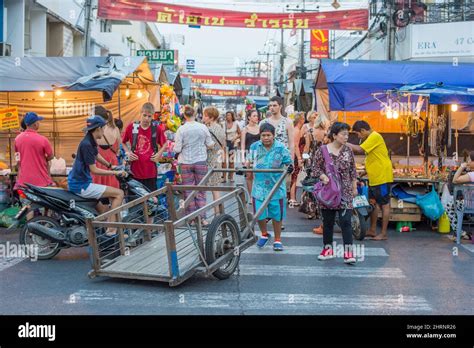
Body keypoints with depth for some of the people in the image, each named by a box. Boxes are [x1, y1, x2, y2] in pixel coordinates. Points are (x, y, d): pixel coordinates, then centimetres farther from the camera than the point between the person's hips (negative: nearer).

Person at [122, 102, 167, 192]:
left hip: (150, 170, -1)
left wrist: (159, 154, -1)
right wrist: (128, 153, 1)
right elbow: (123, 142, 15)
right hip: (135, 168, 1)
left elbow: (164, 144, 14)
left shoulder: (157, 129, -2)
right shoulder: (131, 127, 0)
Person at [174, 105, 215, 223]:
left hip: (186, 163, -1)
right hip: (201, 161, 1)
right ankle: (202, 218, 6)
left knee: (188, 191, 8)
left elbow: (177, 149, -9)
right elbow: (210, 145, 2)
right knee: (201, 191, 8)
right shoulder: (203, 127, -5)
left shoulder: (181, 129, -9)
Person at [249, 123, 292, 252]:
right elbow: (250, 162, 15)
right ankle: (264, 234, 34)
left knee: (277, 214, 6)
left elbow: (288, 163, -3)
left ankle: (277, 240, 23)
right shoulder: (254, 147, 2)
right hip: (259, 187, 2)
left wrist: (290, 168, -25)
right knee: (259, 214, 5)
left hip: (276, 187, -2)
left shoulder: (281, 148, -7)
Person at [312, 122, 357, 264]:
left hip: (345, 192, 1)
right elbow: (315, 167, -2)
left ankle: (348, 252, -7)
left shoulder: (348, 150, 5)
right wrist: (323, 177, -19)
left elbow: (353, 170, 11)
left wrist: (354, 187, 11)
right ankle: (328, 248, 22)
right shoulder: (322, 150, -3)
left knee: (346, 221, -7)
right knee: (328, 221, 10)